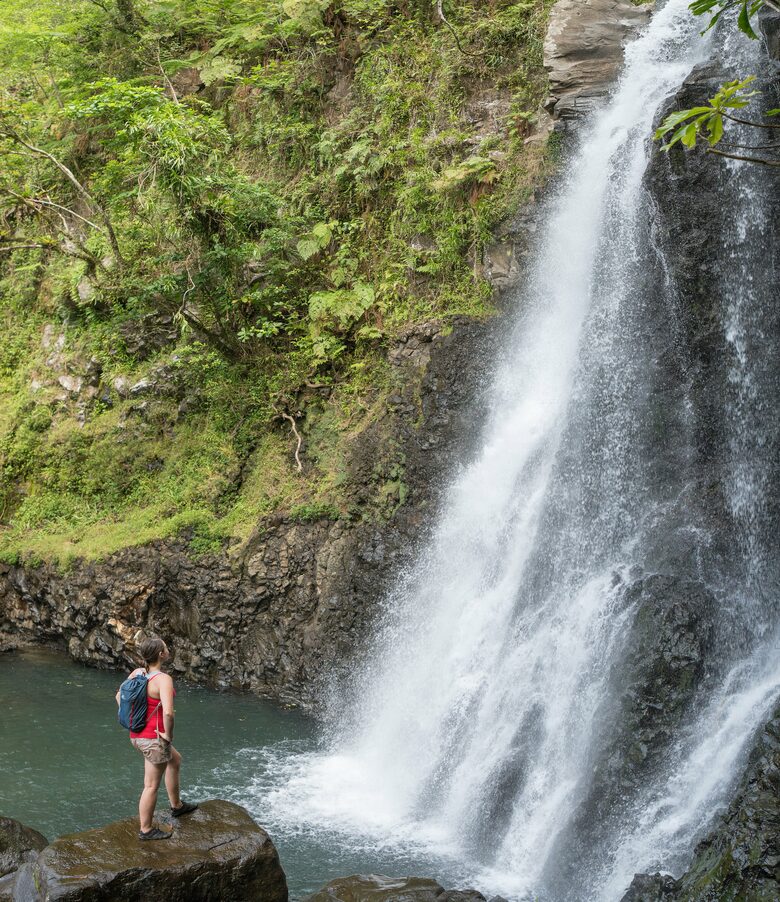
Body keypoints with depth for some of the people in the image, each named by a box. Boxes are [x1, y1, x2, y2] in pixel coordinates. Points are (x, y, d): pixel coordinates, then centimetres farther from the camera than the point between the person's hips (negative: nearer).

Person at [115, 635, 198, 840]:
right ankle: (146, 830, 21)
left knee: (175, 760, 31)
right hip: (154, 738, -9)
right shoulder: (163, 679, -25)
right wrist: (169, 735, -19)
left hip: (137, 735, 9)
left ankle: (176, 805, 44)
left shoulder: (137, 673, -1)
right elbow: (168, 713, -36)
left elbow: (119, 696, 11)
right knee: (151, 786, 7)